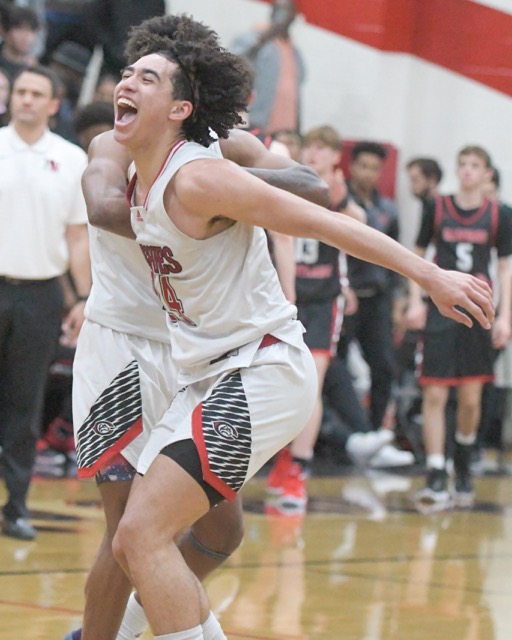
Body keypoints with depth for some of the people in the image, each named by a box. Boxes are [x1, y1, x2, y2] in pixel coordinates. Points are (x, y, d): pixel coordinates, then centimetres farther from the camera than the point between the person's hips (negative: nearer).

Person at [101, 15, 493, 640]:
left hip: (260, 372, -9)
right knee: (134, 544, 10)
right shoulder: (138, 181, 8)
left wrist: (433, 276, -16)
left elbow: (323, 222, -16)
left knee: (143, 533, -17)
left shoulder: (196, 179, -18)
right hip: (206, 379, 9)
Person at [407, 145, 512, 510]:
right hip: (440, 311, -1)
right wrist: (416, 301, -1)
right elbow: (419, 256, 9)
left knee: (471, 399, 6)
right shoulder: (436, 209, 2)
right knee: (434, 395, -8)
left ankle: (463, 472, 25)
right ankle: (436, 478, -10)